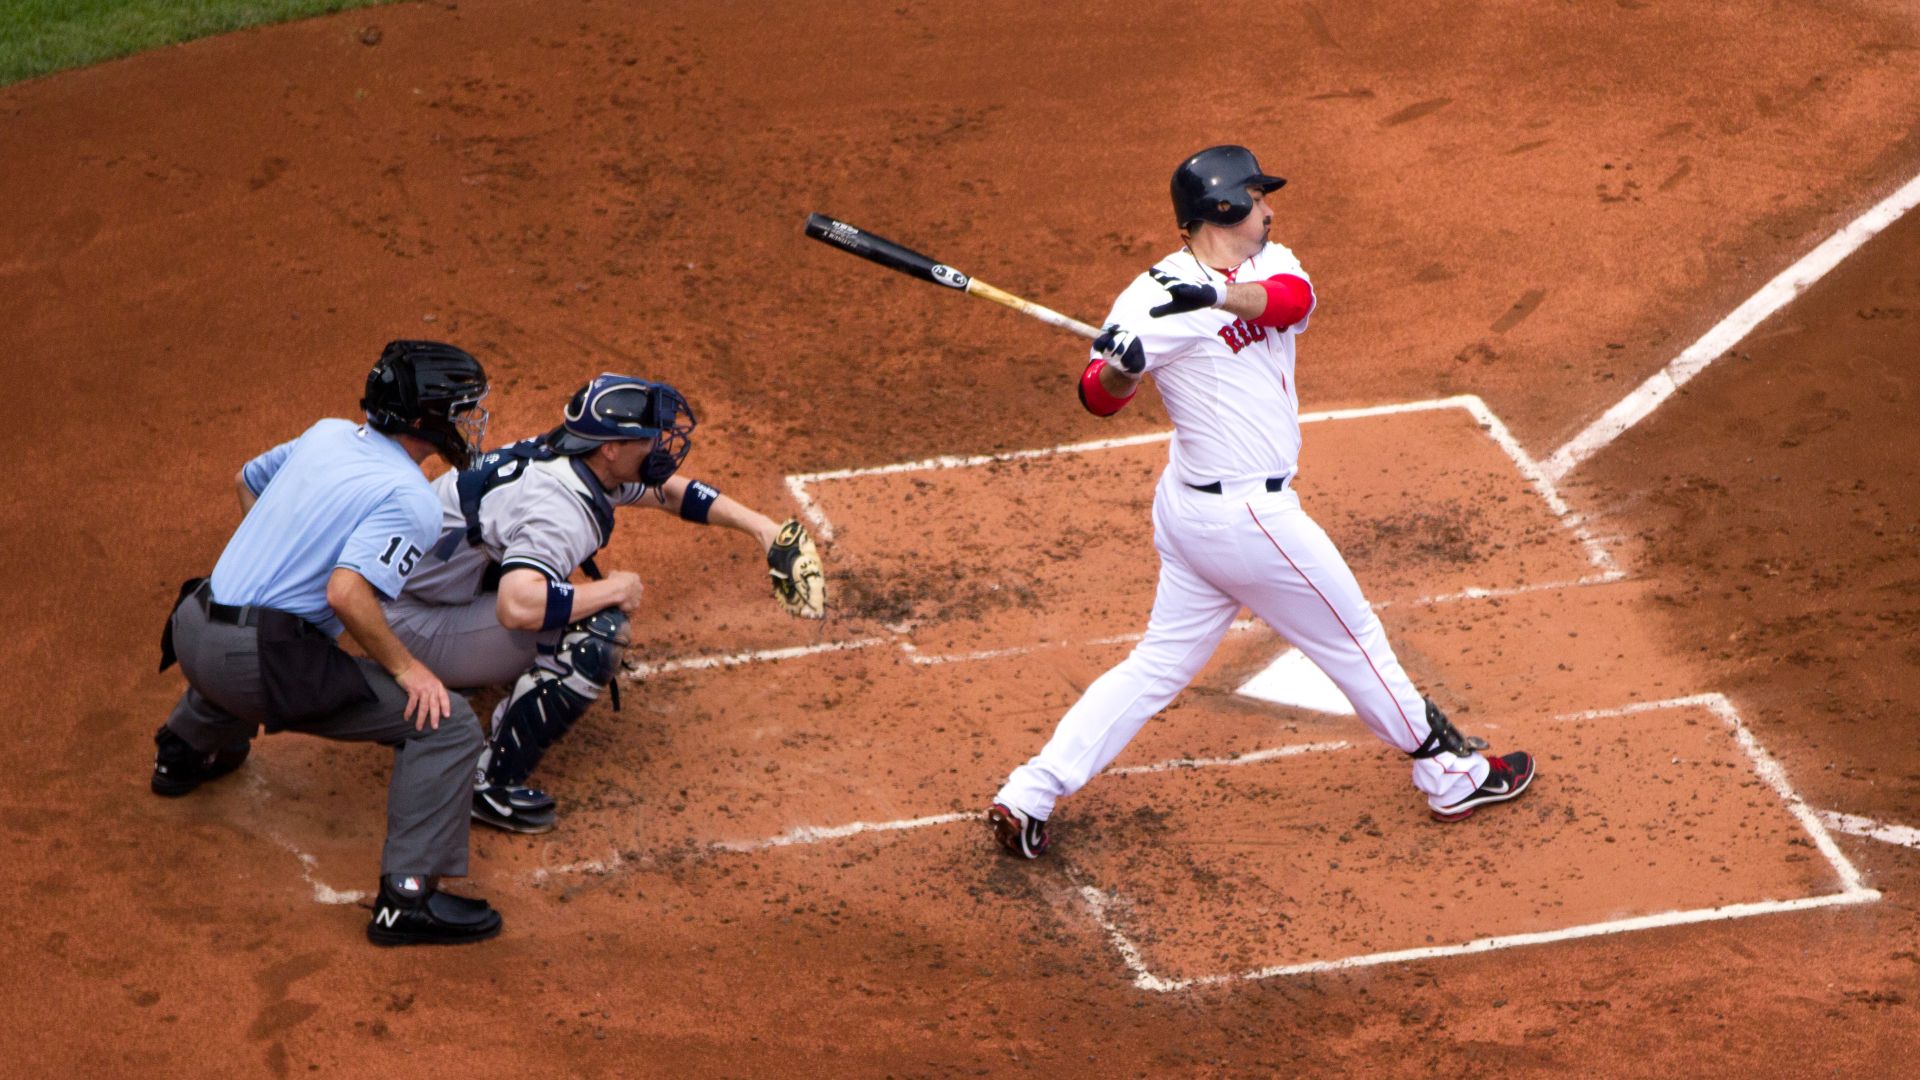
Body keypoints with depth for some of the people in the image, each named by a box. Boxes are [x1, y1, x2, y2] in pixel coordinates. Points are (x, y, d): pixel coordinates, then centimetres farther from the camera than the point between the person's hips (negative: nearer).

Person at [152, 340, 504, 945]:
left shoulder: (326, 436, 12)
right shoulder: (410, 501, -14)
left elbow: (247, 480, 30)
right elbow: (347, 593, -27)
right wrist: (404, 667, -15)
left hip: (193, 630, 9)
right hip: (262, 663, -9)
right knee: (446, 724, -8)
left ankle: (184, 752, 59)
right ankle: (407, 898, -13)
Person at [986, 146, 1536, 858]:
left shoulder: (1269, 266, 5)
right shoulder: (1156, 299, -16)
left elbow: (1293, 298, -18)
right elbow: (1100, 398, -21)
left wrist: (1217, 295, -35)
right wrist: (1120, 364, -43)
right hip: (1246, 517, -8)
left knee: (1160, 665, 12)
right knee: (1354, 642, 9)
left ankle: (1029, 796, 12)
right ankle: (1450, 777, 26)